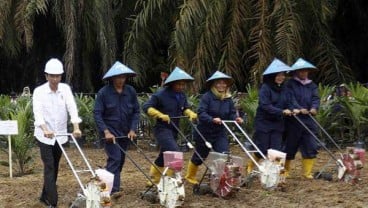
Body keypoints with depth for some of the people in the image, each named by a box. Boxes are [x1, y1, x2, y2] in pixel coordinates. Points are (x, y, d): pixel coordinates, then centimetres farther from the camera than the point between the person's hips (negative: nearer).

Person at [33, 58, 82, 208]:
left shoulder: (65, 89, -2)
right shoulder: (39, 91, -11)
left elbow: (72, 108, -13)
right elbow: (38, 112, -23)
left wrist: (76, 127, -27)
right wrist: (45, 130, -39)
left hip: (60, 135, 4)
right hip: (45, 136, -4)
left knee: (54, 167, 13)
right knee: (49, 167, -10)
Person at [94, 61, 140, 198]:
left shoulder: (131, 91, -1)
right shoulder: (103, 92, -11)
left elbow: (136, 111, 4)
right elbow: (97, 113, -12)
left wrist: (133, 129, -7)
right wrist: (106, 131, -21)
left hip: (125, 132, 5)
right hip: (110, 131, -5)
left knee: (121, 160, 12)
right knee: (115, 158, -16)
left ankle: (111, 184, 27)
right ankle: (113, 189, -18)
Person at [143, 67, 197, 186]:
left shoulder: (181, 95, 7)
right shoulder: (161, 94, -15)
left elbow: (185, 108, 19)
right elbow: (146, 107, -15)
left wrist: (191, 114, -2)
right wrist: (161, 115, -25)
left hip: (174, 130, 8)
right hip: (162, 129, -8)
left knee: (164, 156, 16)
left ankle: (153, 180, 32)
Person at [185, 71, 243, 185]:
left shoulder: (228, 99, 1)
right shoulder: (206, 97, -17)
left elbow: (232, 114, 2)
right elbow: (201, 113, -25)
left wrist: (236, 118, -20)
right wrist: (212, 119, -40)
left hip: (220, 133, 4)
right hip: (205, 132, -4)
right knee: (199, 156, 12)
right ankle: (190, 176, 36)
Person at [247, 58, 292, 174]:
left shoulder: (282, 88, 7)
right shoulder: (265, 88, -13)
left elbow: (285, 104, 14)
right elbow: (265, 106, -22)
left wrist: (289, 110, -7)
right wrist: (282, 112, -28)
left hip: (277, 124, 5)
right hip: (264, 123, -5)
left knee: (276, 150, 0)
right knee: (262, 151, 2)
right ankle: (249, 168, 25)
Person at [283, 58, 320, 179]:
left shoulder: (312, 85, 14)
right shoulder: (290, 84, 0)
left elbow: (315, 98, 2)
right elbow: (290, 99, -13)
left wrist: (314, 108, -19)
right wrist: (299, 109, -29)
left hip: (308, 120, 4)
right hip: (293, 120, -4)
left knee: (311, 147, -1)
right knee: (290, 146, 5)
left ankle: (307, 172, 8)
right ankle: (285, 170, 20)